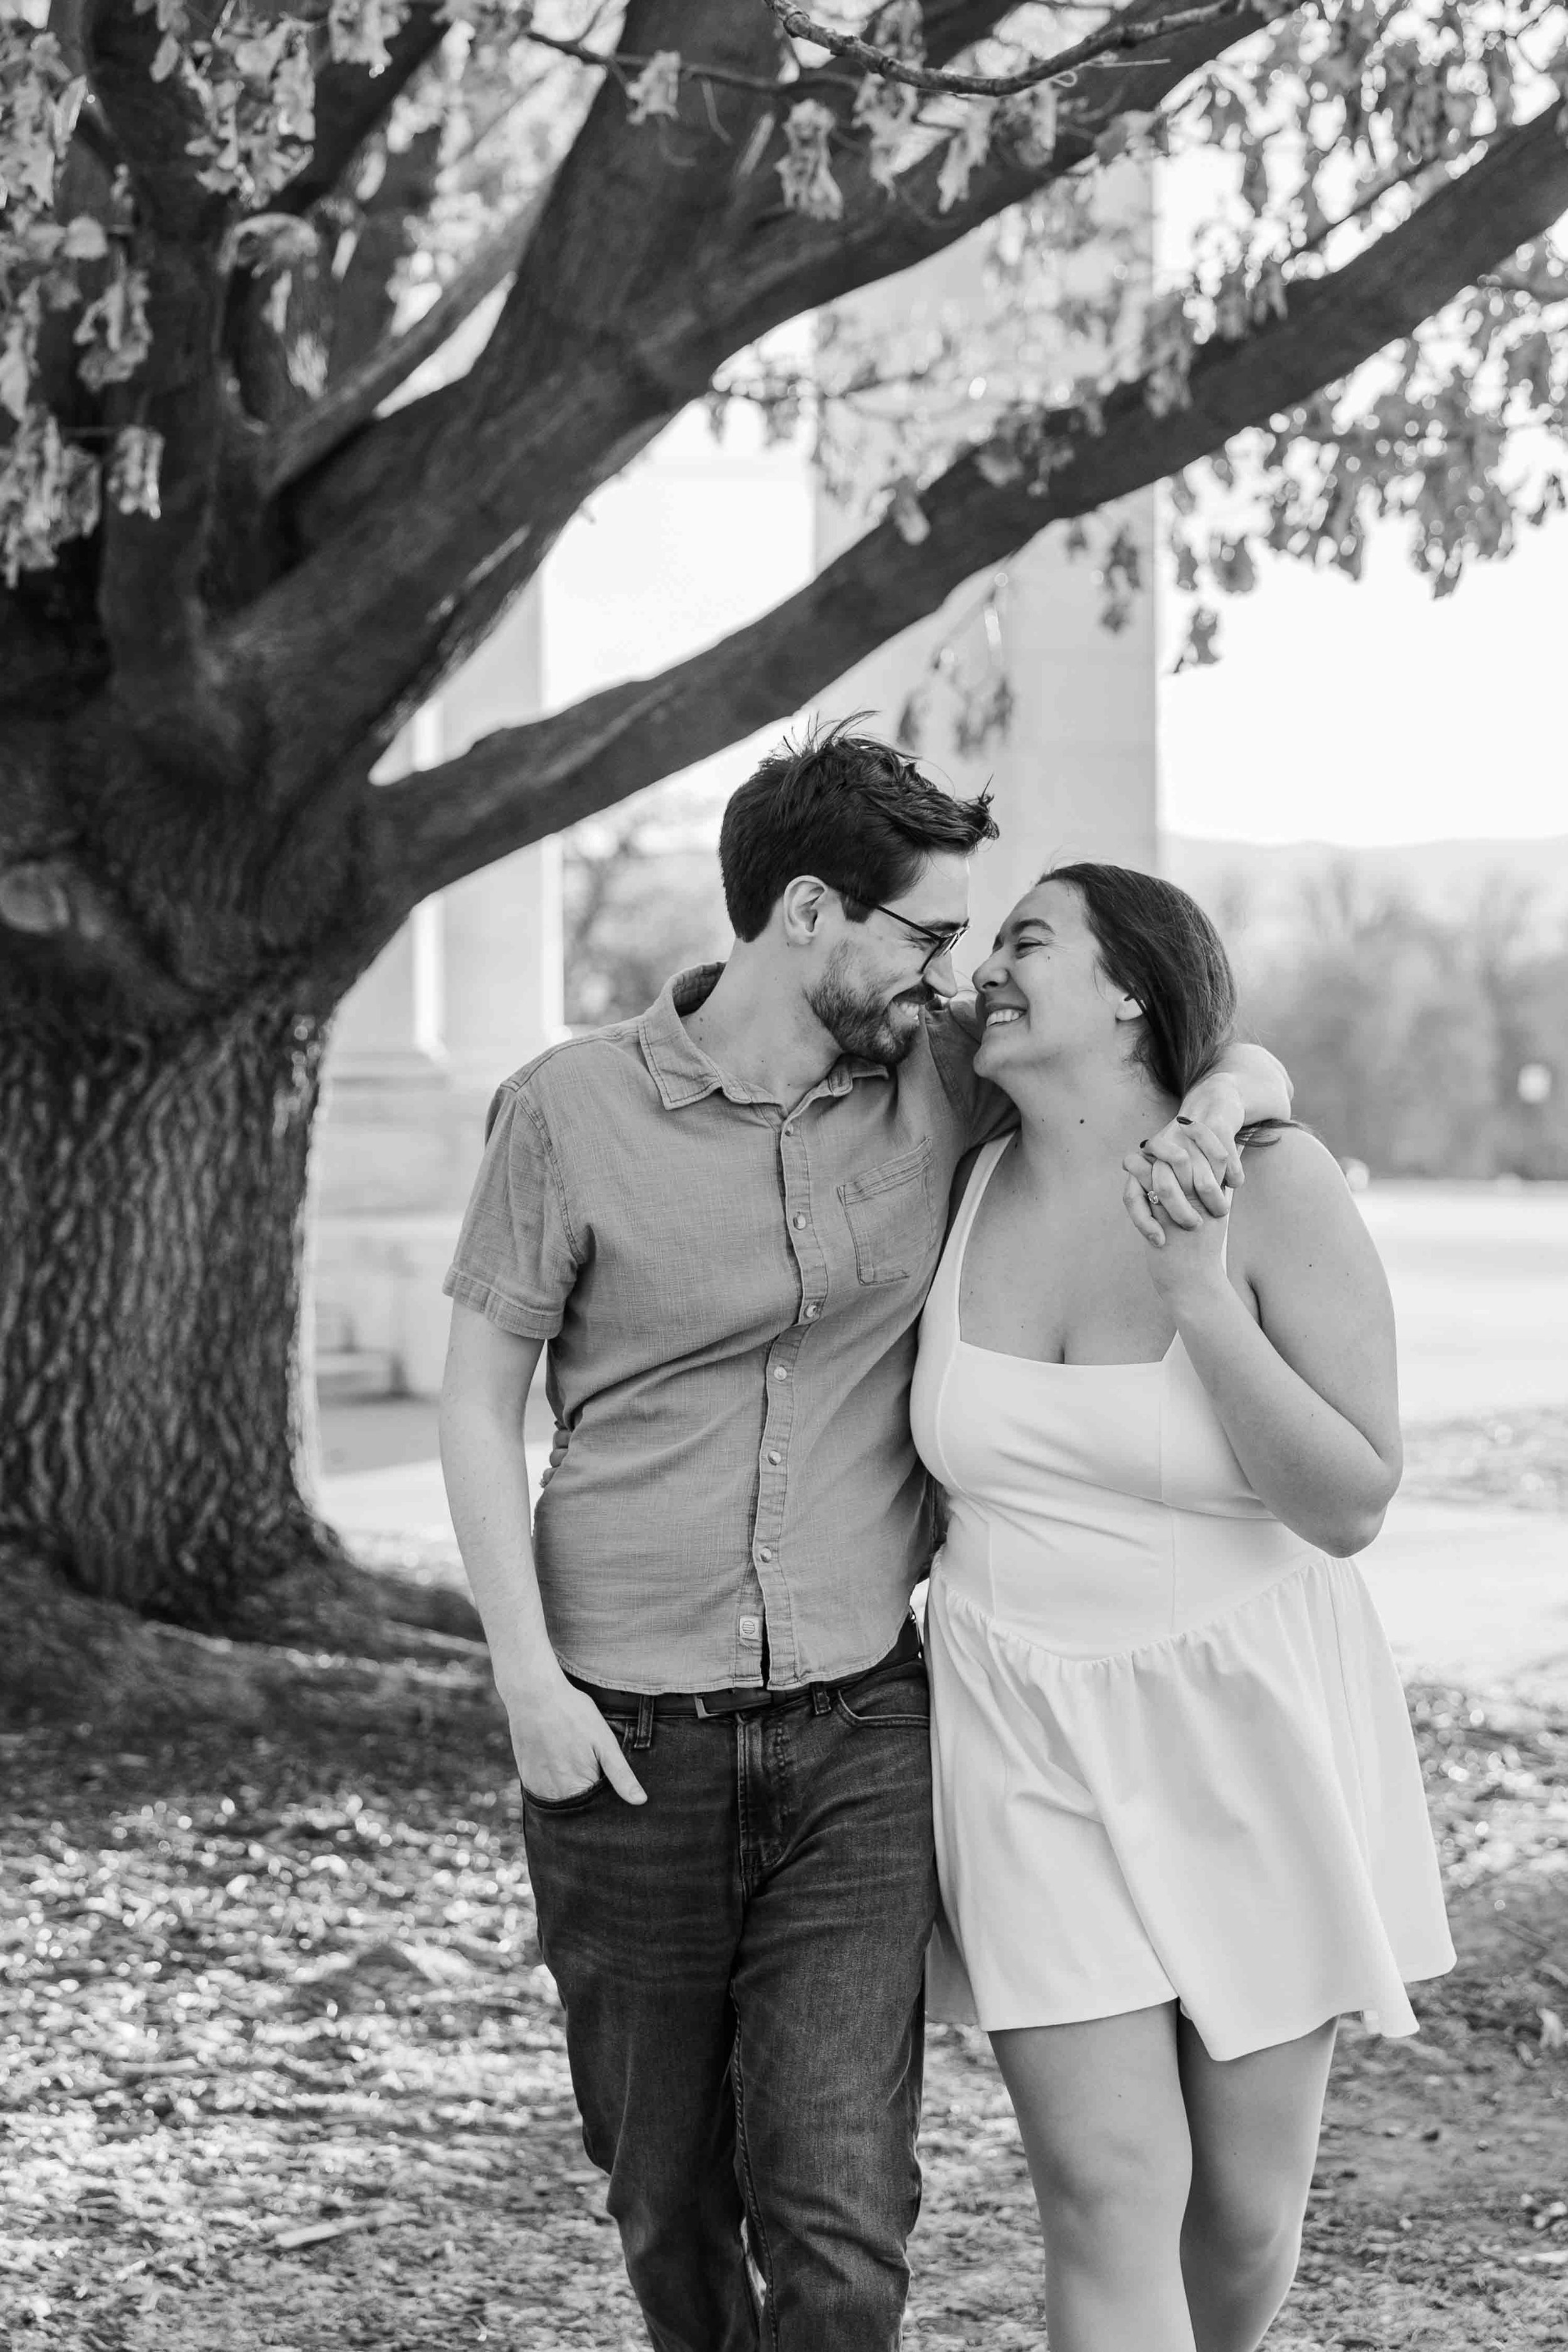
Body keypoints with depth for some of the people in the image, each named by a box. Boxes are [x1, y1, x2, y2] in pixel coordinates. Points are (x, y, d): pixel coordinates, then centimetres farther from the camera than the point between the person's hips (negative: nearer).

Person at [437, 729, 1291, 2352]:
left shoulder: (943, 1079, 3)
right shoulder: (570, 1111, -3)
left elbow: (1251, 1065, 15)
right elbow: (478, 1399, 1)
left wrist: (1215, 1104, -10)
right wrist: (529, 1677, -8)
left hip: (861, 1731, 1)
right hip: (628, 1742, -1)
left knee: (838, 2212, -11)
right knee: (667, 2199, 12)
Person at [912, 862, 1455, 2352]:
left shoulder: (1276, 1189, -15)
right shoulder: (967, 1191, -2)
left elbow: (1349, 1507, -18)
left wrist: (1197, 1294, -27)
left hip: (1246, 1730, -2)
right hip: (1032, 1741, 2)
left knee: (1246, 2209, 9)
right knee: (1109, 2191, -9)